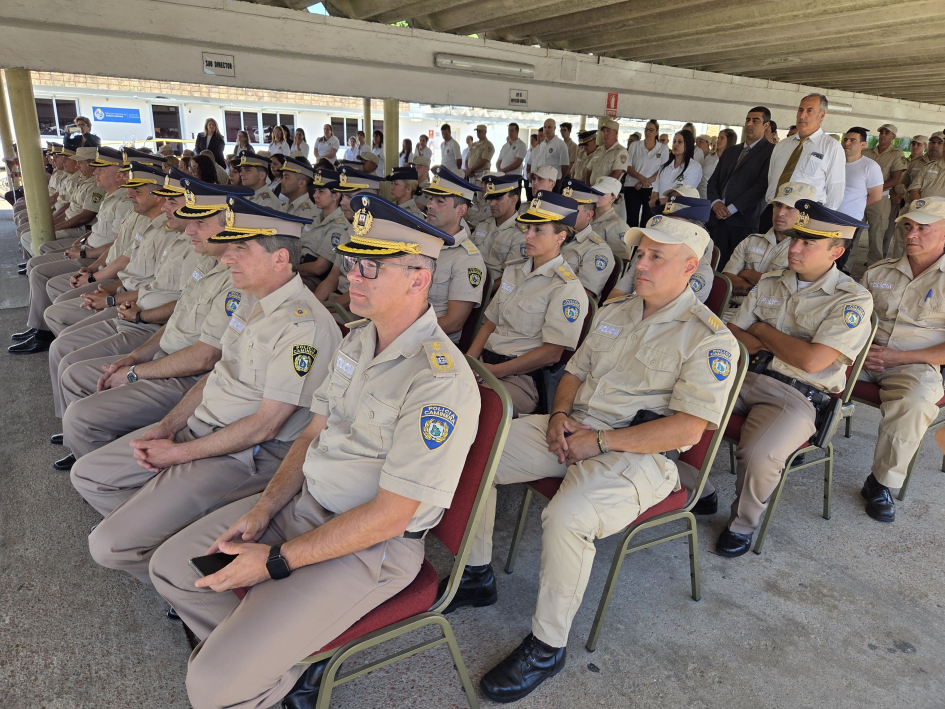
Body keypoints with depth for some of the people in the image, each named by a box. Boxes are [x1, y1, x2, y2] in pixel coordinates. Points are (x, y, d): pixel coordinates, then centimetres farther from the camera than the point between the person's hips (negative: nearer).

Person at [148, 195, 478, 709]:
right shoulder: (359, 337, 4)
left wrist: (276, 561, -18)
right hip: (303, 502, 9)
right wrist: (262, 511, -2)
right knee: (171, 568, 11)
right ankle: (277, 657, 20)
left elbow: (390, 515, -24)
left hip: (371, 546, -8)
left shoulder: (439, 382, -26)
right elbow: (315, 434, 10)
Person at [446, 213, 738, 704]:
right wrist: (559, 415, 0)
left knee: (567, 516, -35)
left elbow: (686, 428, -16)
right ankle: (476, 576, 12)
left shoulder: (709, 339, -7)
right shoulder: (613, 313, 16)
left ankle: (548, 646, -9)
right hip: (573, 430, 8)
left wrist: (599, 442, -18)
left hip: (641, 455, -7)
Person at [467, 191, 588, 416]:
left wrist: (494, 371, -15)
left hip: (521, 377, -7)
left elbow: (552, 352, -12)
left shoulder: (566, 288, -6)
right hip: (483, 363, 7)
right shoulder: (513, 270, 18)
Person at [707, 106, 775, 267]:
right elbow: (713, 180, 17)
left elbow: (762, 185, -9)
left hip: (745, 220, -5)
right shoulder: (730, 151, 22)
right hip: (718, 219, 5)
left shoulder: (770, 151, 2)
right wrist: (716, 202, -3)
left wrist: (732, 208, -12)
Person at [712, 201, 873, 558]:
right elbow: (733, 332, 12)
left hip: (797, 397, -5)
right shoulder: (770, 283, 14)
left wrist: (763, 331, -4)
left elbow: (811, 361, -17)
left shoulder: (853, 300, -5)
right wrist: (767, 346, -8)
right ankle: (700, 492, 7)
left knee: (758, 454, -32)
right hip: (743, 377, 6)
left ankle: (743, 524, 0)